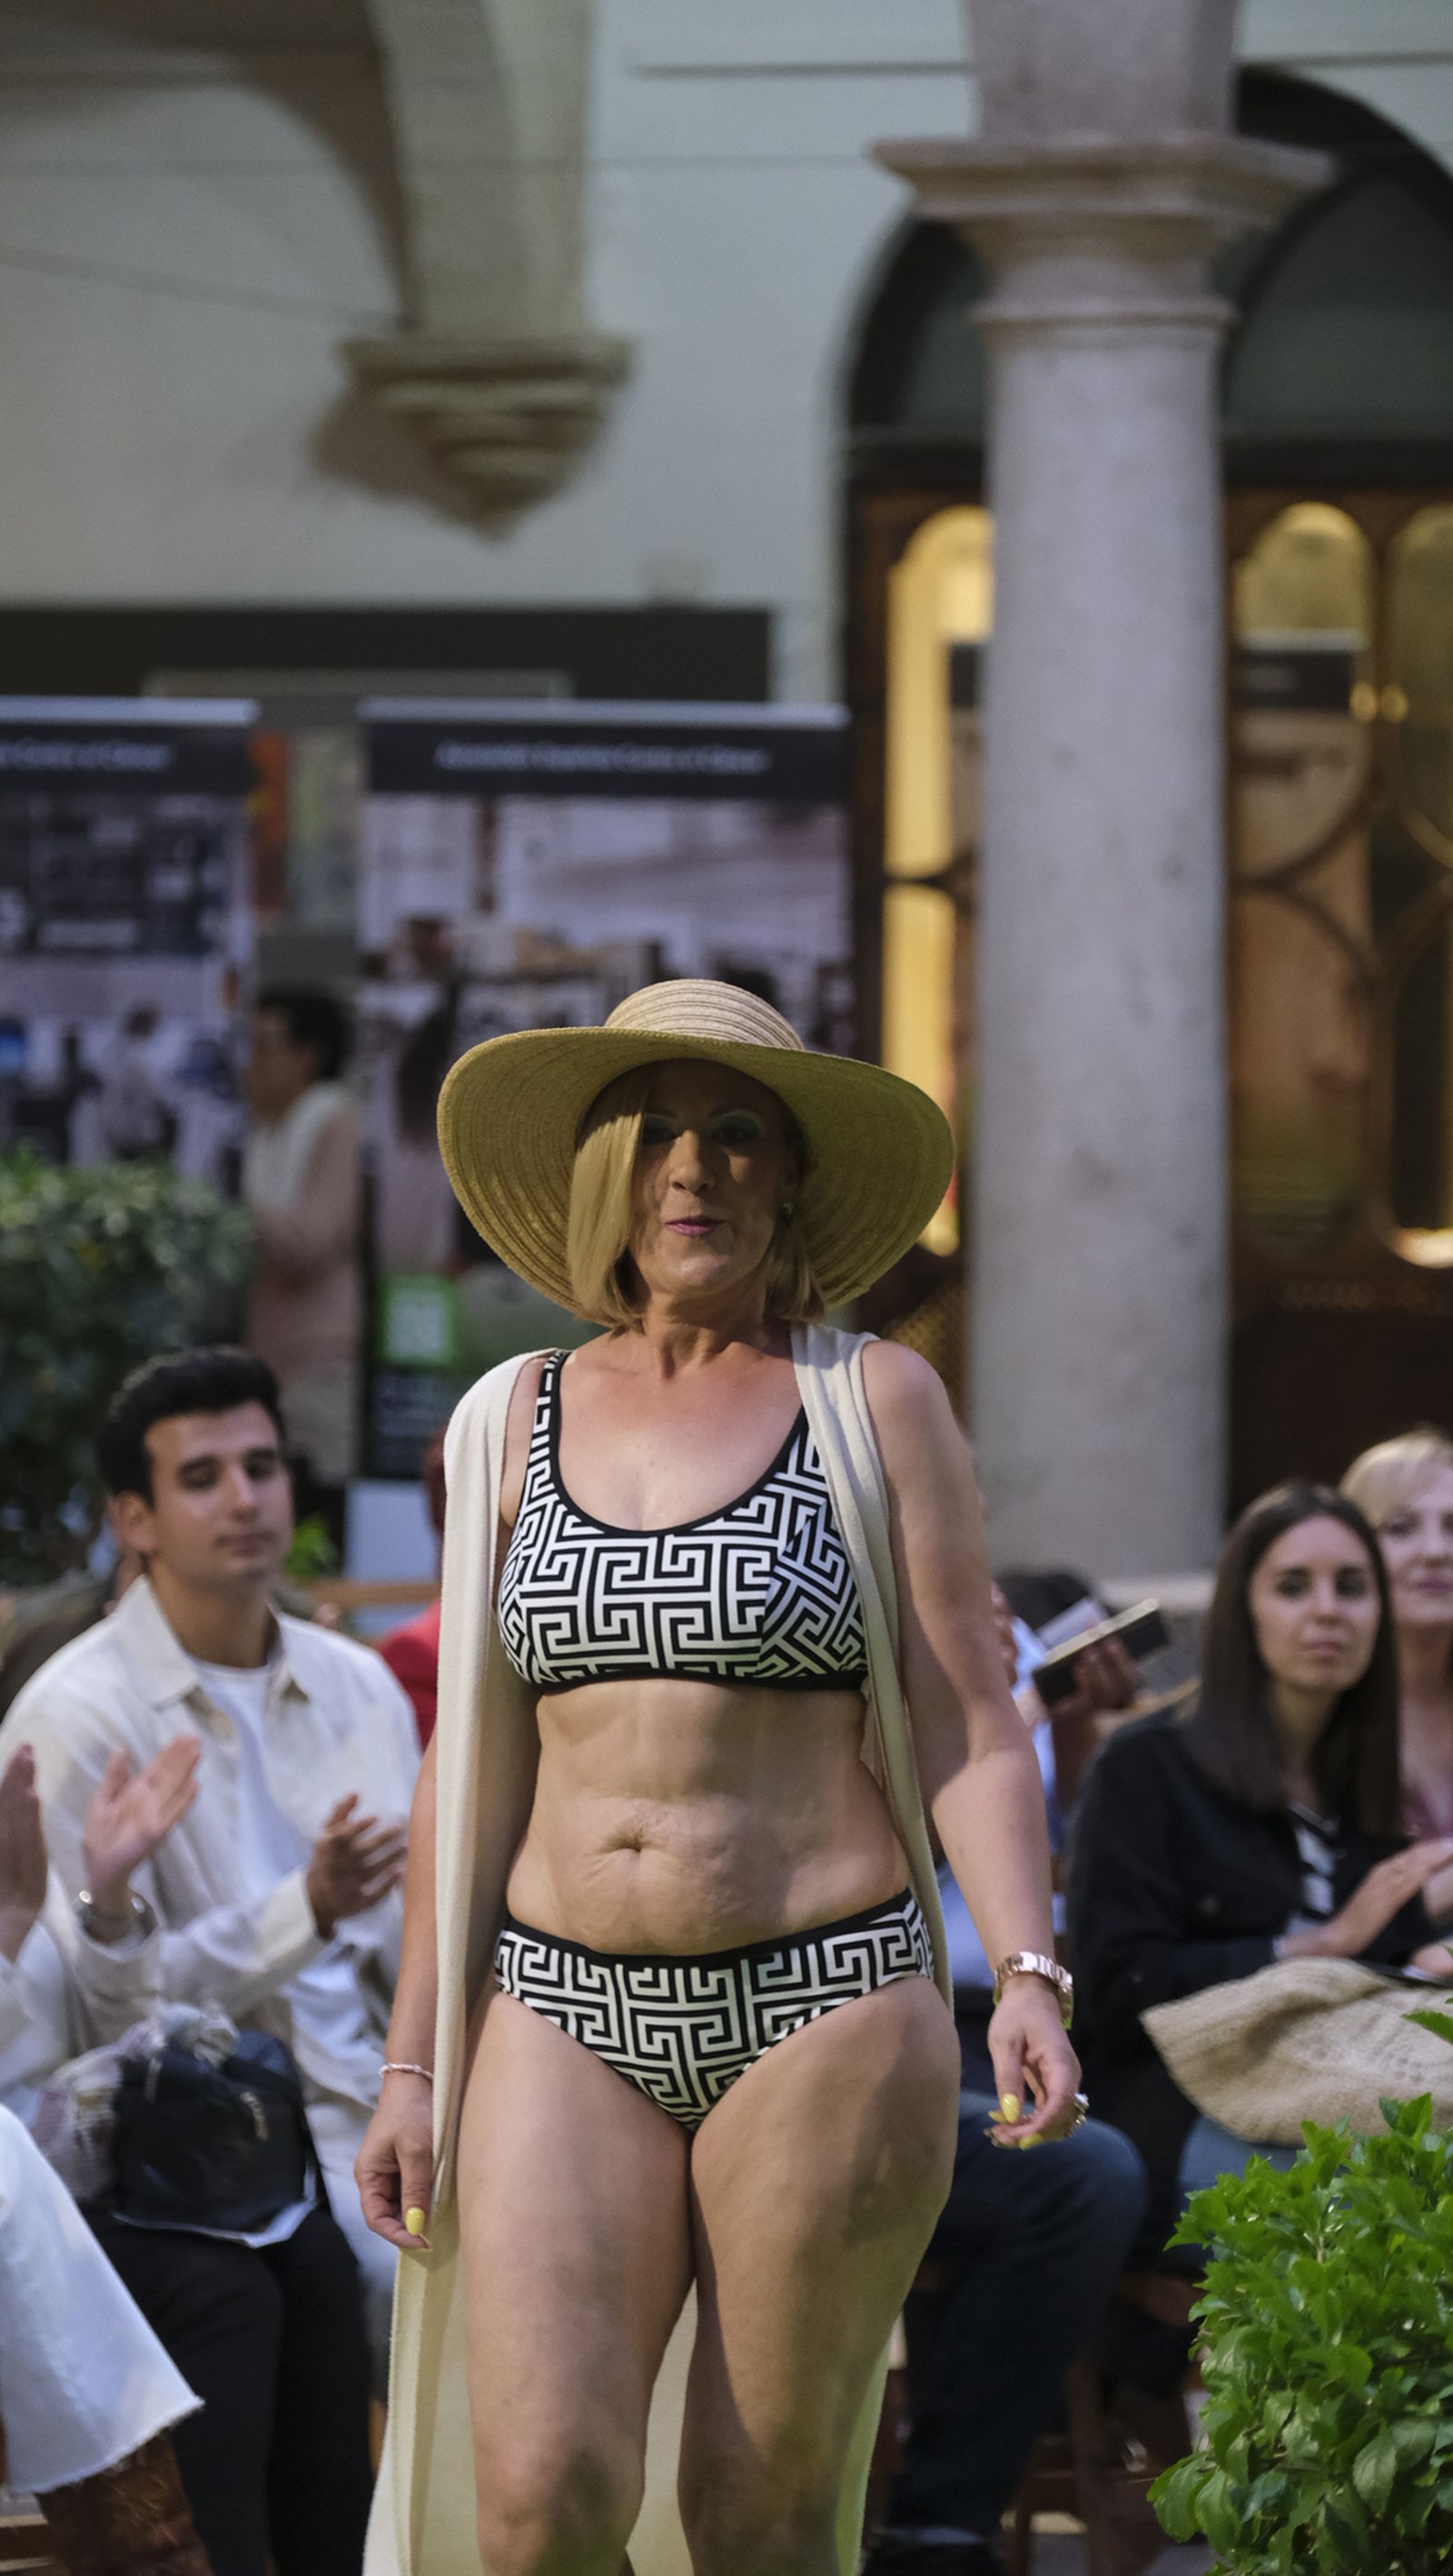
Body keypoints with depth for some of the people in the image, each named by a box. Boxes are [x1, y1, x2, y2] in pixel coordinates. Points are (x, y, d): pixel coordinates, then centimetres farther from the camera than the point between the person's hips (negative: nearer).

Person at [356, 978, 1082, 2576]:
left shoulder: (872, 1403, 3)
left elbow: (969, 1724, -1)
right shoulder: (513, 1423, 11)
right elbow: (468, 1771, 13)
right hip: (567, 2018, 2)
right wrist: (415, 2066, 10)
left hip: (824, 2012, -2)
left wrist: (1027, 1977, -15)